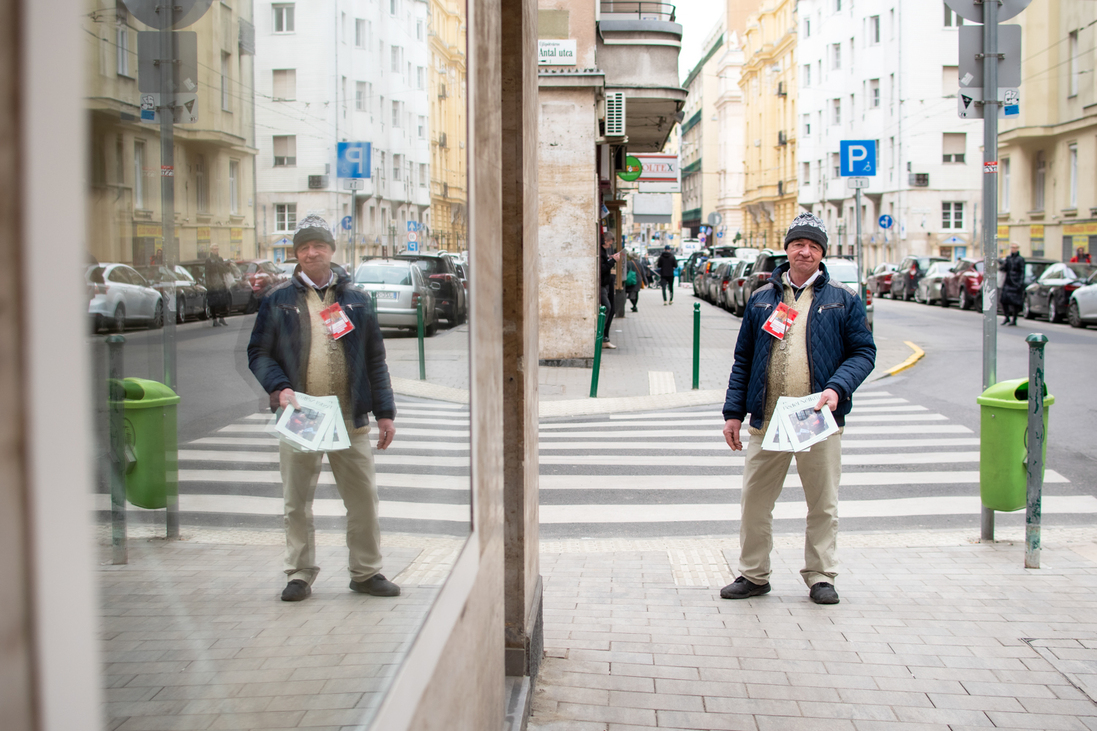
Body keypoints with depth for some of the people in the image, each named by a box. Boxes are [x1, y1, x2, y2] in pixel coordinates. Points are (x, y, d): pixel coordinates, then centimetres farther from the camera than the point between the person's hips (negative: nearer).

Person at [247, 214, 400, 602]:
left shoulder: (355, 299, 9)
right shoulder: (278, 300, 5)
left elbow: (375, 359, 10)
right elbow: (258, 353, 6)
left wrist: (384, 412, 6)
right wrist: (279, 388, -12)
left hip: (351, 418, 1)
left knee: (363, 497, 4)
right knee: (297, 502, 6)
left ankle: (366, 571, 18)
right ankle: (300, 574, 19)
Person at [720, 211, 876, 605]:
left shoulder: (843, 299, 4)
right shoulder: (762, 298, 10)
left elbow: (863, 352, 3)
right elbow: (743, 359, 12)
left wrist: (837, 388, -15)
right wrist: (733, 412, 7)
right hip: (766, 421, 2)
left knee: (823, 504, 7)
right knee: (755, 501, 6)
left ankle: (820, 577, 21)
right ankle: (753, 574, 20)